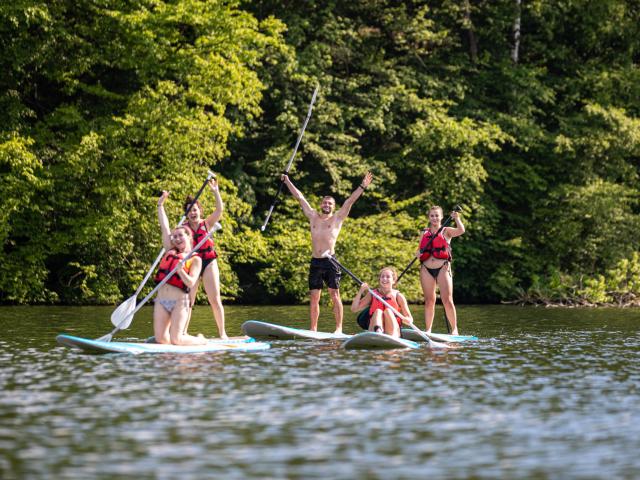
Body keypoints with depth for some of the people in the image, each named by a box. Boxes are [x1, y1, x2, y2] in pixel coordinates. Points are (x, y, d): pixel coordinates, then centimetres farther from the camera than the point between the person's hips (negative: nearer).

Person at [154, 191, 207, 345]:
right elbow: (164, 228, 15)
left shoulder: (195, 260, 1)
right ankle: (183, 335, 23)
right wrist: (160, 205, 13)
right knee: (161, 339, -4)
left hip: (179, 301, -5)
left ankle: (201, 341, 14)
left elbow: (191, 283, -9)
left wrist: (180, 271, -27)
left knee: (175, 340, -14)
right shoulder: (171, 252, 15)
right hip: (161, 300, 5)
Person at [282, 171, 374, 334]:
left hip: (330, 261, -3)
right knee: (314, 297, 3)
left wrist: (363, 186, -4)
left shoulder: (337, 218, 9)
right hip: (315, 262, 4)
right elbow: (300, 197, 22)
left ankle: (339, 327, -11)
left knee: (334, 294, -9)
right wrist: (287, 181, 27)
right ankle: (313, 329, 7)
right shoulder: (313, 217, 17)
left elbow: (350, 200, 2)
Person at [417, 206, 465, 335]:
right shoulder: (425, 233, 16)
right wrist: (417, 253, -3)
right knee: (429, 301, 5)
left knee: (447, 300, -10)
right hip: (426, 269, 3)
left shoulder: (446, 231, 7)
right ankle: (428, 329, 9)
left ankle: (454, 329, -6)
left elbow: (461, 230, -11)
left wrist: (457, 218, -21)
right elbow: (419, 250, 18)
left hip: (443, 267, -3)